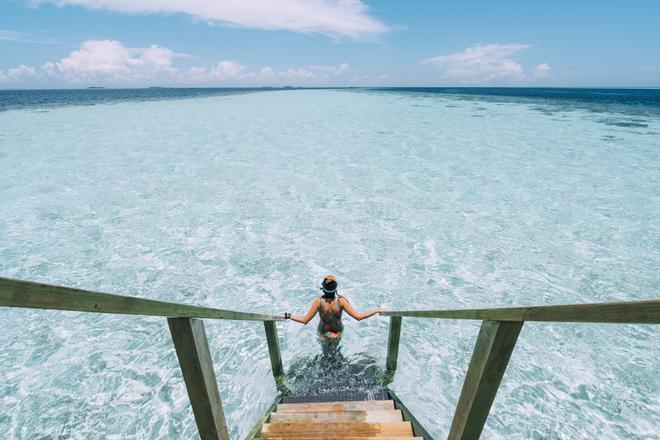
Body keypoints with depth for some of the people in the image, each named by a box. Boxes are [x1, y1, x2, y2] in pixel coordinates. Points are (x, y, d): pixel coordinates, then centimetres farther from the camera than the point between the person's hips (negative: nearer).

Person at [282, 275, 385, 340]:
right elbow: (358, 317, -29)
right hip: (337, 333, 1)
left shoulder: (318, 302, -30)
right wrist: (377, 310, -21)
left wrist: (288, 316, -13)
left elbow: (304, 320, -24)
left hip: (323, 333, 0)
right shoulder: (341, 301, -30)